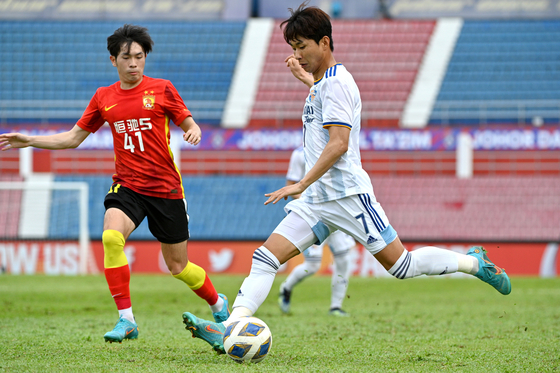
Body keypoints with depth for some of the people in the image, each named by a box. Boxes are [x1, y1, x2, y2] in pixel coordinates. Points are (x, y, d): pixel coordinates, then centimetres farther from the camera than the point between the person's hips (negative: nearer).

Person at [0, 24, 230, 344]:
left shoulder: (162, 90, -2)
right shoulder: (104, 97, 6)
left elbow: (190, 125, 3)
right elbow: (73, 138, 14)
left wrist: (194, 131, -21)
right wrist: (29, 141, 6)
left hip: (165, 187, -2)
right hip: (127, 185, 2)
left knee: (177, 266, 6)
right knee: (111, 237, -28)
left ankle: (218, 304, 37)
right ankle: (126, 320, -23)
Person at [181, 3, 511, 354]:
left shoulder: (336, 83, -12)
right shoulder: (321, 85, 18)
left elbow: (339, 144, -21)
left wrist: (301, 185, -25)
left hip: (347, 195, -9)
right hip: (317, 201, 9)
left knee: (401, 265, -4)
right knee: (265, 259, -8)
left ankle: (475, 262, 15)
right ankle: (231, 329, -19)